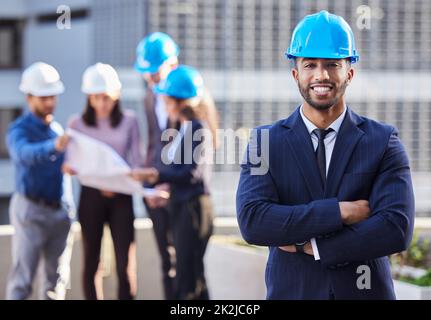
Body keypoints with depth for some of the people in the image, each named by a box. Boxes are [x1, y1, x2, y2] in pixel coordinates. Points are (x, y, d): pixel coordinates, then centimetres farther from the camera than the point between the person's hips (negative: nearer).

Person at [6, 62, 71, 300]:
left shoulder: (57, 129, 12)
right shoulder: (19, 129, -9)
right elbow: (25, 153, -32)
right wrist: (53, 146, -49)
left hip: (58, 209, 6)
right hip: (31, 210, -6)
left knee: (55, 279, 10)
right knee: (22, 281, -7)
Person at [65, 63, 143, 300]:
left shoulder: (129, 122, 2)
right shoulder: (77, 123, 1)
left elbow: (136, 161, 2)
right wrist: (68, 167, -21)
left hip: (121, 197, 0)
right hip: (91, 195, 0)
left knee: (125, 263, -6)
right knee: (91, 262, 6)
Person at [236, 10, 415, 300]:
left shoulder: (383, 142, -4)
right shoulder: (267, 141, -2)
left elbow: (397, 229, -15)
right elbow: (252, 221, -16)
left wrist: (311, 246, -15)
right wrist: (339, 211, -20)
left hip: (366, 290, 0)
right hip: (291, 291, 0)